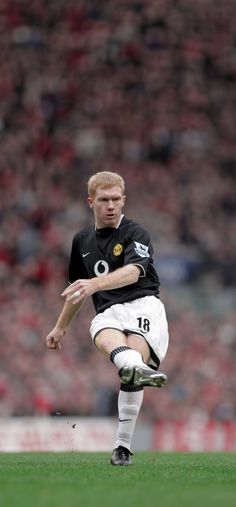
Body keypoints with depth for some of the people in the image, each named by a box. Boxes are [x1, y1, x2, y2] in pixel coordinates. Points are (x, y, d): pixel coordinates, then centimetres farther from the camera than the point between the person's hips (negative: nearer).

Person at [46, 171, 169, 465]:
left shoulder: (136, 234, 1)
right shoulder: (82, 241, 21)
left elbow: (132, 272, -19)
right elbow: (78, 290, 36)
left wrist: (95, 283, -36)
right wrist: (61, 327, 41)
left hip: (143, 305, -3)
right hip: (108, 312, 3)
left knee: (136, 350, -33)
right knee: (106, 338, -35)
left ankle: (122, 446, -31)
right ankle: (135, 368, -72)